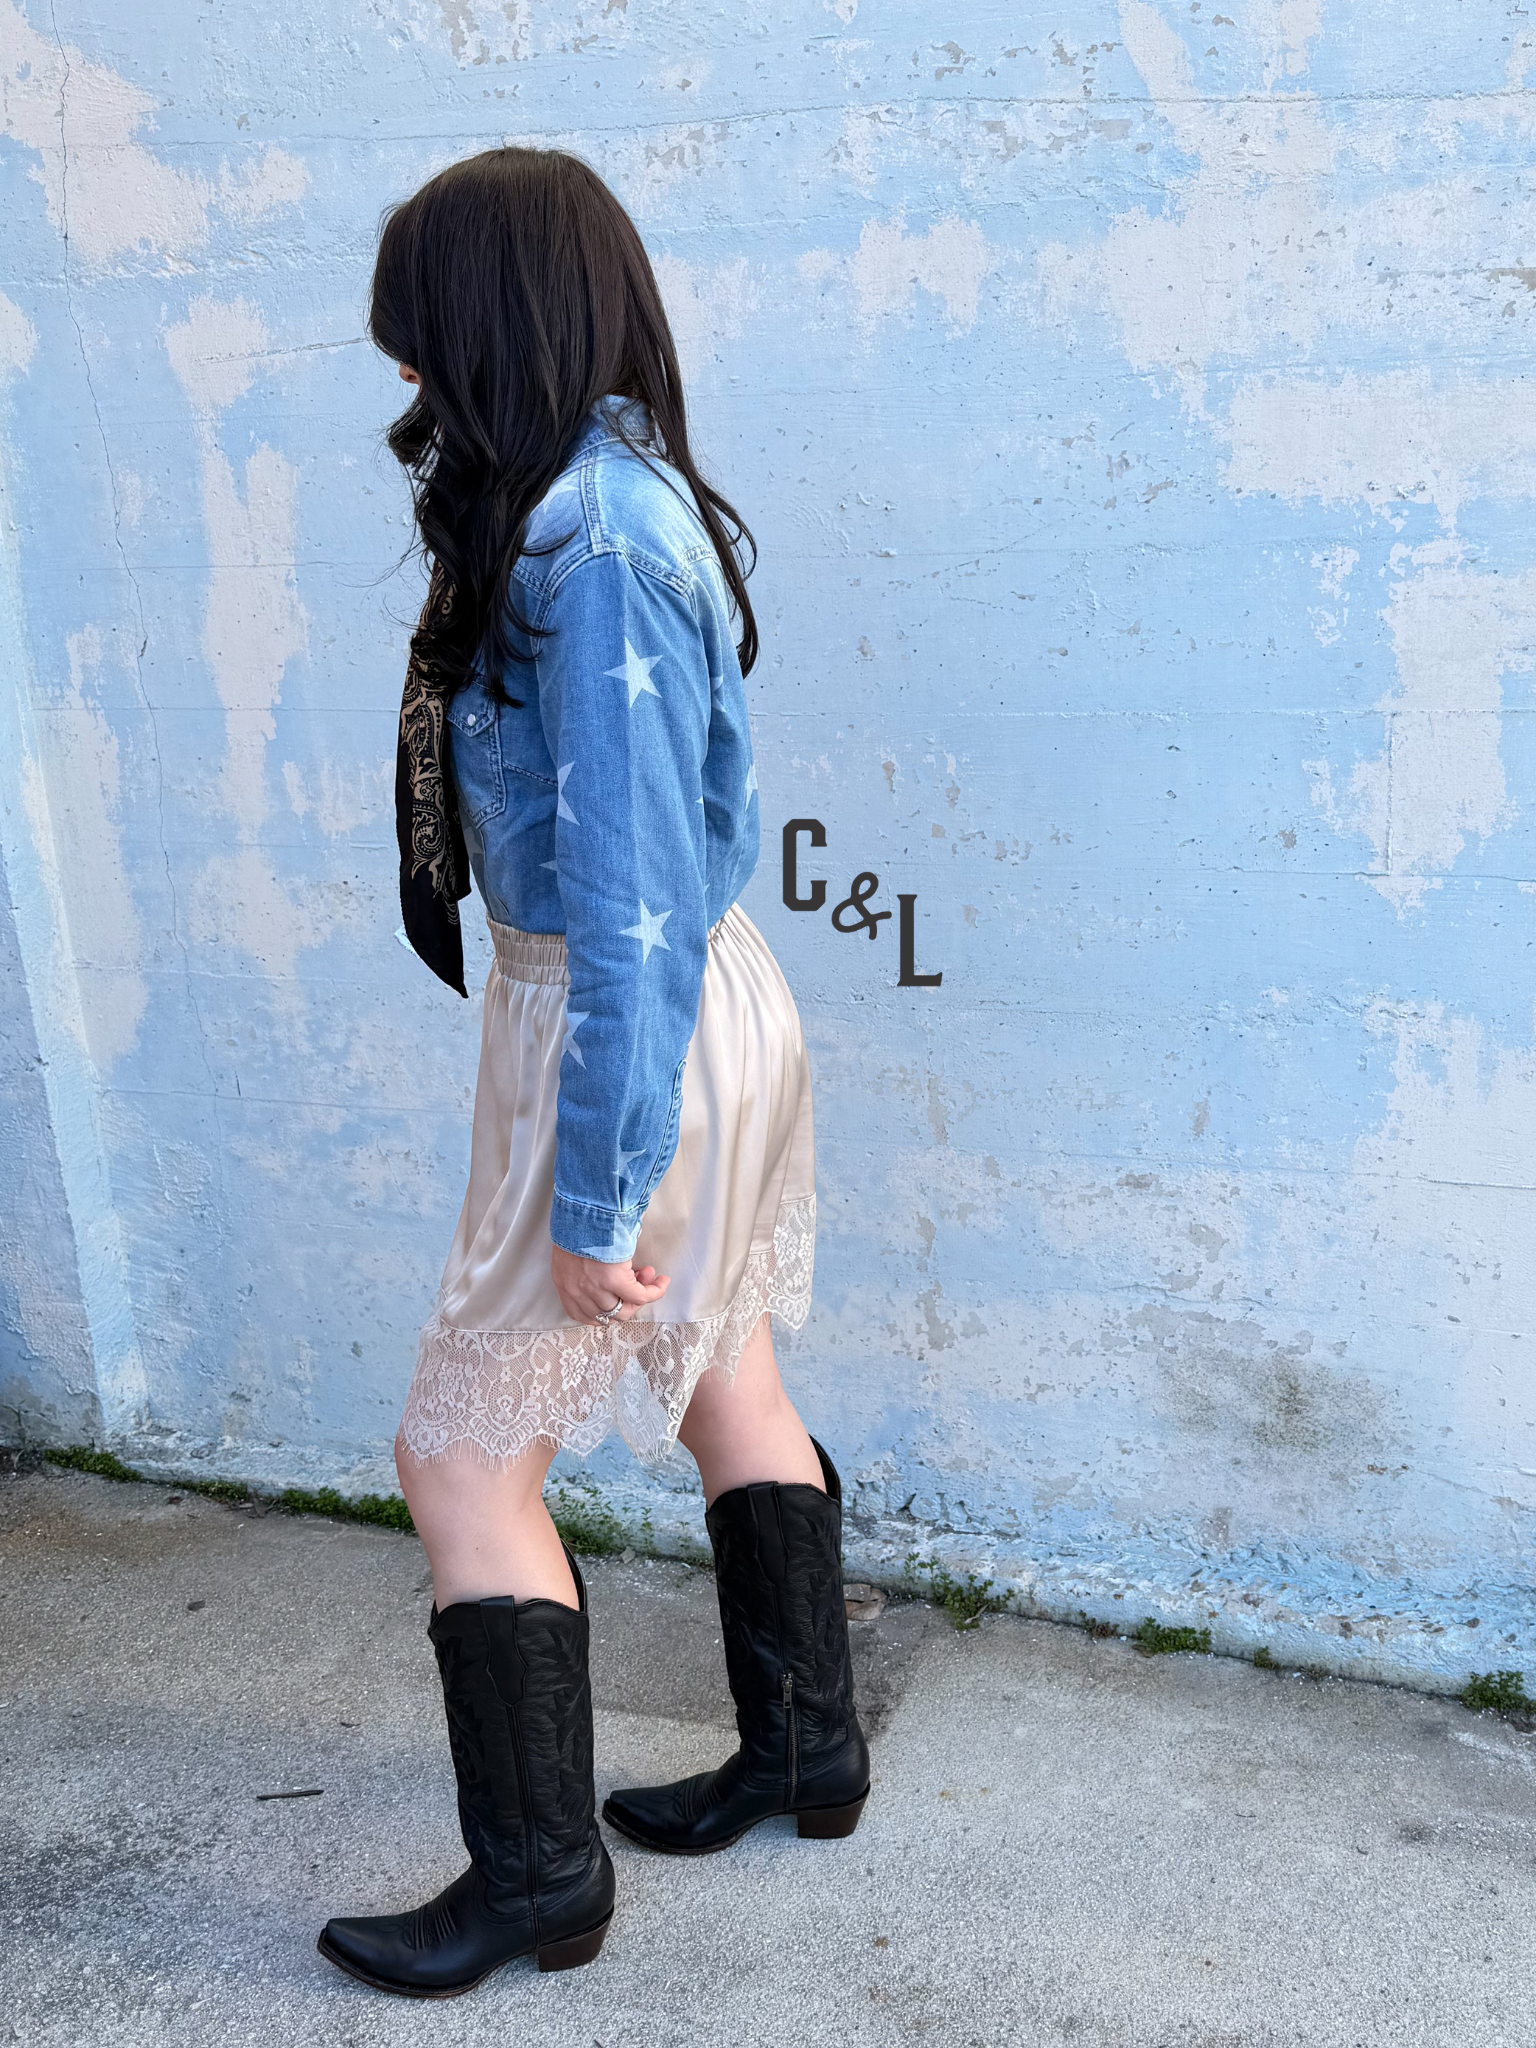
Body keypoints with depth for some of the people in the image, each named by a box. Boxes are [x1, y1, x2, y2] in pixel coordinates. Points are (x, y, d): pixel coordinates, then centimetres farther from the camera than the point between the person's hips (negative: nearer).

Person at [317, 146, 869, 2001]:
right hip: (711, 1003, 10)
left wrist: (595, 1205, -22)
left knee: (461, 1452, 3)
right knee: (722, 1379, 22)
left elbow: (631, 905, -27)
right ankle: (807, 1750, 41)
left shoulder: (588, 547, -24)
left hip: (630, 1034, -10)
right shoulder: (625, 498, 7)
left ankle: (538, 1878, 21)